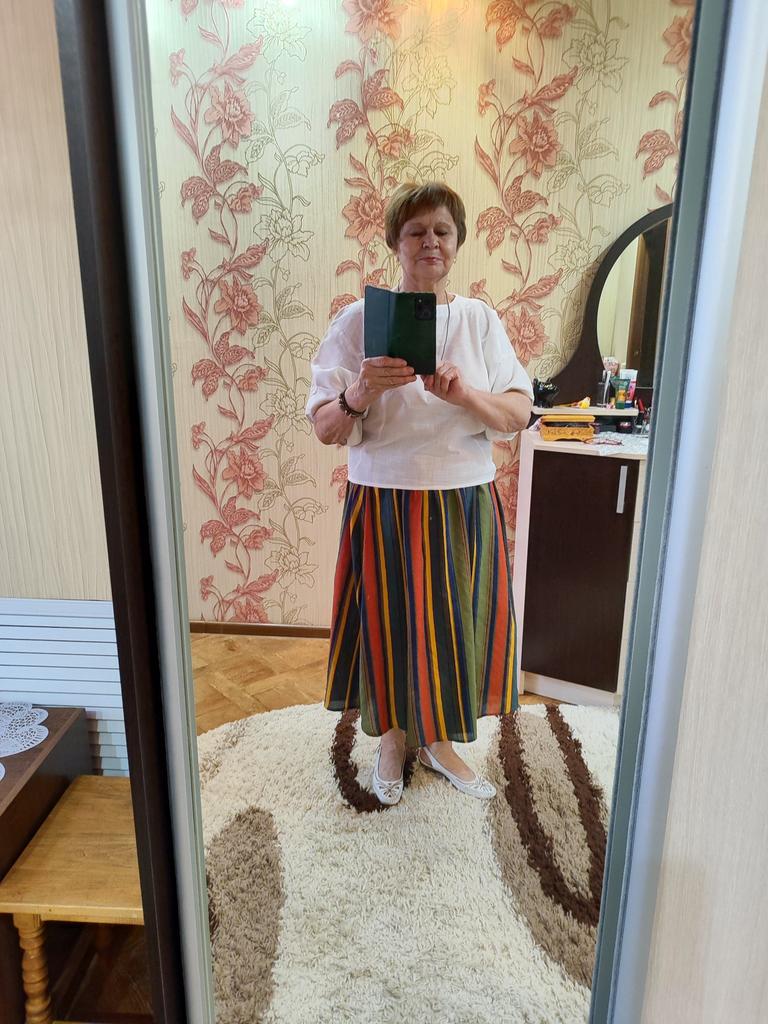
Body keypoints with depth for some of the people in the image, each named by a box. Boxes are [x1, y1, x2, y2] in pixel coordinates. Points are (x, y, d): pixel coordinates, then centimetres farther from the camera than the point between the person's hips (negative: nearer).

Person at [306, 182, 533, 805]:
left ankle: (438, 740, 37)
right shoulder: (360, 320, -4)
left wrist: (464, 394, -20)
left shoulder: (480, 320, 4)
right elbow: (325, 429, -6)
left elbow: (520, 414, -2)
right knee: (389, 625, 10)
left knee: (454, 623, 12)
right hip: (385, 504, -2)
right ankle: (392, 740, 37)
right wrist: (362, 392, -26)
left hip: (465, 503, 3)